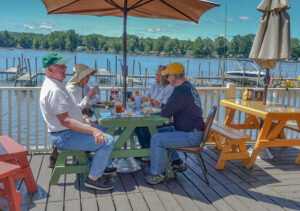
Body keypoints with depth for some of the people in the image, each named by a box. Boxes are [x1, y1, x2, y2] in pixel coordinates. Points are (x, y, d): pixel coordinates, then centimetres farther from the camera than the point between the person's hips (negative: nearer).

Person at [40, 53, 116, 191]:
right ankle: (93, 179, -10)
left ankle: (100, 166, 25)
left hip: (66, 132, 11)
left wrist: (82, 118, 14)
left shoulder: (55, 84, 11)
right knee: (107, 141, -20)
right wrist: (93, 130, -35)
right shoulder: (54, 90, -24)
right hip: (64, 137, -11)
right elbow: (65, 121, -30)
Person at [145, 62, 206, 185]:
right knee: (160, 132, 20)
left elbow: (165, 113, -21)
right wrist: (160, 104, 17)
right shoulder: (189, 86, 11)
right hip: (194, 132, 11)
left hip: (191, 136, -11)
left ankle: (157, 174, -3)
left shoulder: (180, 91, -22)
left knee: (156, 140, -15)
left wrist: (163, 109, 2)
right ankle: (177, 162, 26)